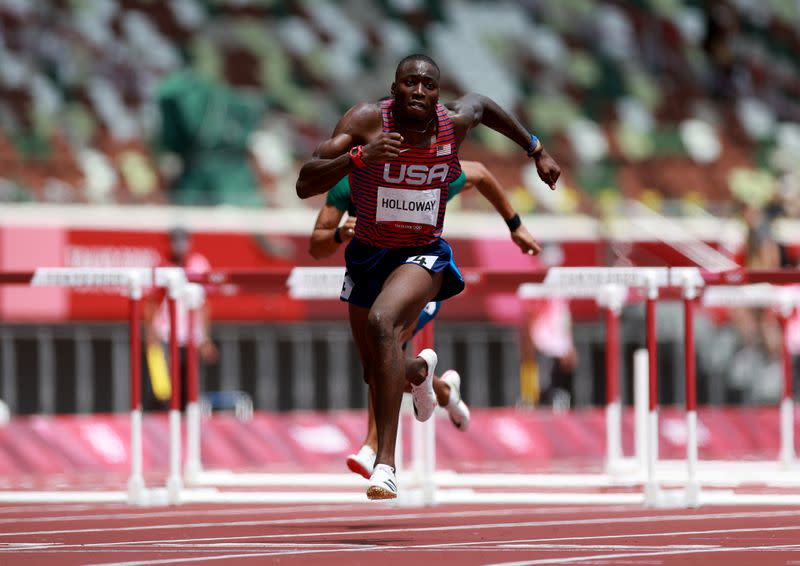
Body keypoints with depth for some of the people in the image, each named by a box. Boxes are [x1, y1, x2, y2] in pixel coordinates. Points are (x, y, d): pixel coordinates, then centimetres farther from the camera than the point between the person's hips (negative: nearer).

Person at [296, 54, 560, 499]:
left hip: (424, 254, -2)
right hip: (368, 254, 2)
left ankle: (386, 462, -37)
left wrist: (537, 150, 23)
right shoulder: (367, 120, -17)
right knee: (379, 375, 16)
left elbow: (484, 105, 15)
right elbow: (305, 186, -24)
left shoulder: (455, 123, -11)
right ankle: (420, 369, 58)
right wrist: (359, 156, -39)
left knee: (382, 322, -34)